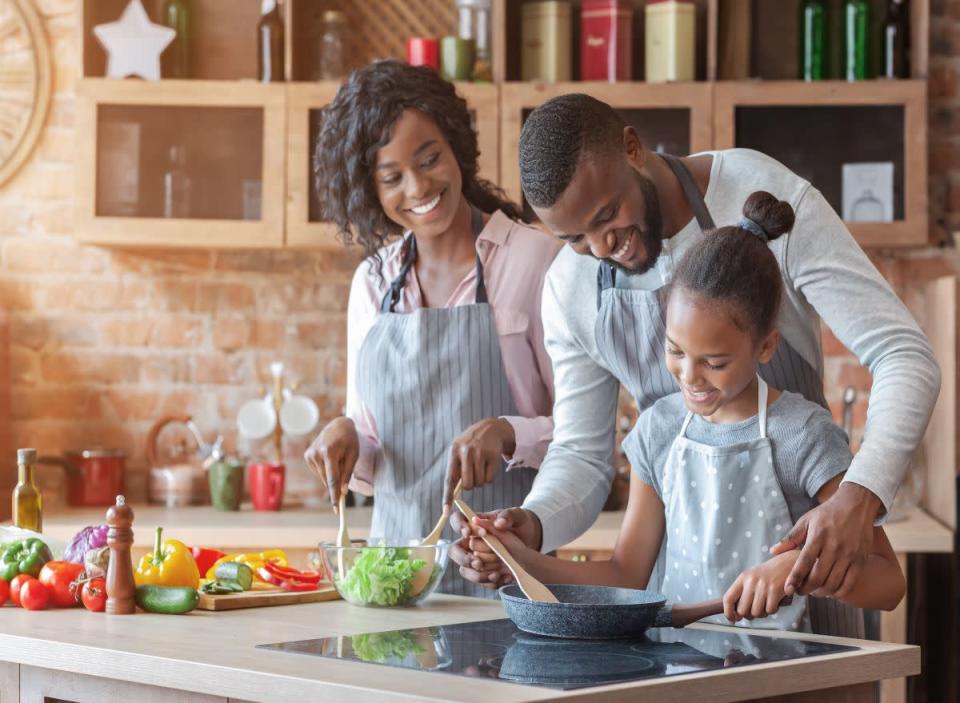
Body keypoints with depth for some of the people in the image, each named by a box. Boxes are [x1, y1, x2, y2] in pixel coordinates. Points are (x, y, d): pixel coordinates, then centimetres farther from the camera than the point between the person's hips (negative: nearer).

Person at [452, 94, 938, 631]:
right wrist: (532, 524, -22)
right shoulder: (569, 288, -5)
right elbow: (581, 455, 2)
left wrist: (860, 499, -39)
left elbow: (905, 358, -22)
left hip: (807, 531, -3)